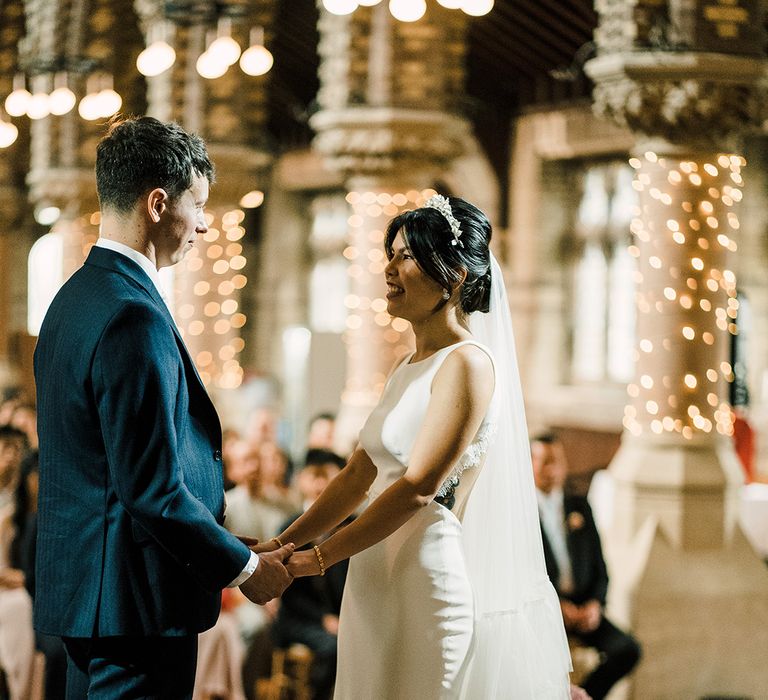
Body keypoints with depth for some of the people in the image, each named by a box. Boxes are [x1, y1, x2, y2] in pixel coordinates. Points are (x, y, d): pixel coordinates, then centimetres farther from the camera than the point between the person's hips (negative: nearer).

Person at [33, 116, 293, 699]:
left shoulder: (76, 296, 12)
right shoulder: (135, 318, -20)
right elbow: (154, 490, -23)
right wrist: (245, 568, -10)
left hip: (83, 582, 10)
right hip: (134, 594, -10)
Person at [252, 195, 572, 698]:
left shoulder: (468, 363, -13)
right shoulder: (409, 368, 14)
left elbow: (418, 487, -19)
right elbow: (359, 477, 16)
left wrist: (319, 558, -15)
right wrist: (283, 544, 7)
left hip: (435, 582, -8)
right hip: (380, 589, 8)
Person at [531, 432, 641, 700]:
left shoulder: (579, 508, 16)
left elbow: (599, 567, 16)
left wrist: (595, 604, -4)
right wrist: (556, 606, -15)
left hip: (584, 608, 5)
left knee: (627, 648, -20)